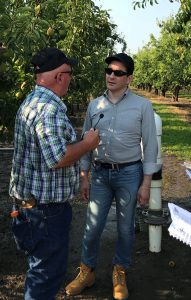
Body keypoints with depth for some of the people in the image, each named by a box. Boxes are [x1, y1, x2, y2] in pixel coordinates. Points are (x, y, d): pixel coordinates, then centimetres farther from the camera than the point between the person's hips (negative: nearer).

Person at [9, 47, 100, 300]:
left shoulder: (31, 101, 11)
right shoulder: (50, 109, -23)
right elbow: (57, 159, -30)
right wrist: (88, 143, -15)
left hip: (28, 201, 10)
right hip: (46, 206, -10)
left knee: (39, 265, 25)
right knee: (48, 272, 5)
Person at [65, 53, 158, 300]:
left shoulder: (142, 106, -6)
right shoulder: (94, 105, 3)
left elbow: (150, 146, -5)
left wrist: (146, 183, -8)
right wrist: (84, 177, 6)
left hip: (129, 174, -2)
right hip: (100, 173, 3)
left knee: (125, 228, 11)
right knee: (92, 227, 7)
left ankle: (120, 273, 32)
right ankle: (87, 272, 28)